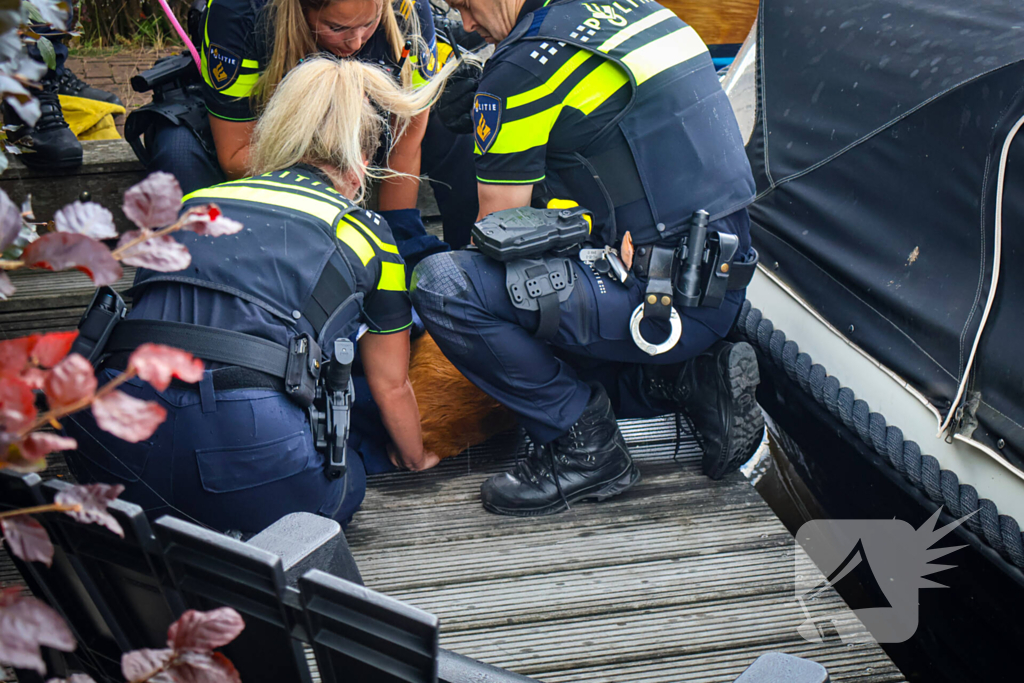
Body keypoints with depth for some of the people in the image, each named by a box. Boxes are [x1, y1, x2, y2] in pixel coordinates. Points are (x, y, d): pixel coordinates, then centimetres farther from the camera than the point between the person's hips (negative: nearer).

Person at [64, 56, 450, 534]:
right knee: (343, 482, 26)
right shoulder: (365, 231, 14)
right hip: (246, 446, -4)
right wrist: (416, 458, 48)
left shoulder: (196, 203, 22)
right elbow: (390, 386, 26)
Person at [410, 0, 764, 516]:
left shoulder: (522, 67, -13)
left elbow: (496, 231, -6)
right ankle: (690, 381, 12)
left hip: (665, 301, -9)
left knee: (441, 285, -15)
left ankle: (585, 446, -3)